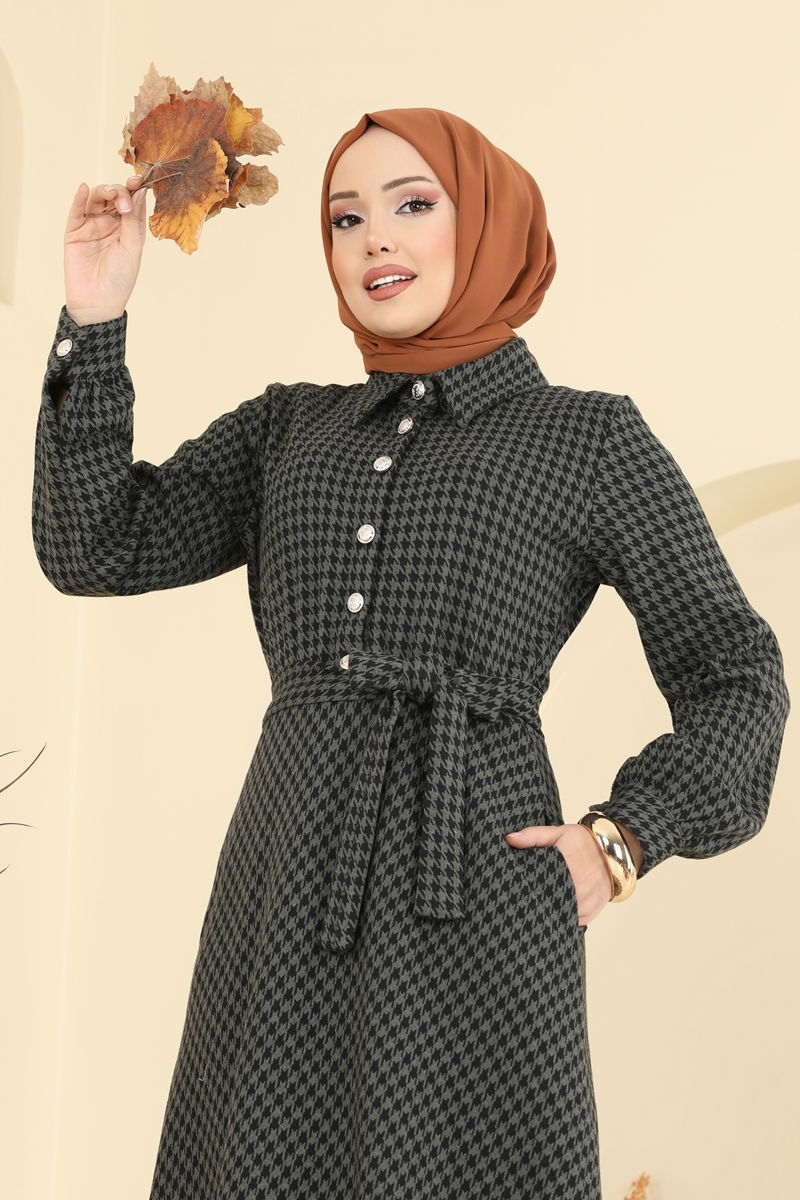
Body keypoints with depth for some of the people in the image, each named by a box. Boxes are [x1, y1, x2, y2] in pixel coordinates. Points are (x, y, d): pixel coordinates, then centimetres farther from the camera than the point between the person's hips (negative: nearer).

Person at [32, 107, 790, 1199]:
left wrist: (621, 844, -6)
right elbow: (101, 548, 4)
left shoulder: (590, 436, 3)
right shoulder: (286, 428, 14)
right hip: (284, 888, 4)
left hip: (474, 891, -3)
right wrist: (95, 319, -2)